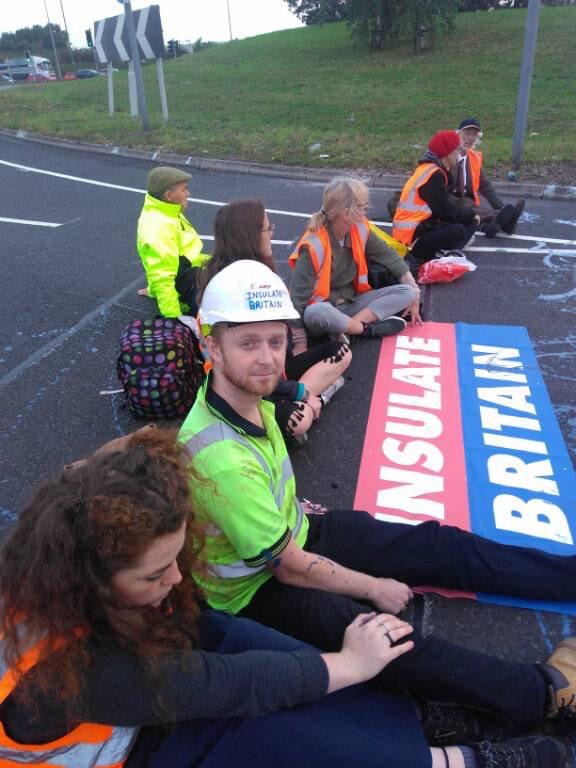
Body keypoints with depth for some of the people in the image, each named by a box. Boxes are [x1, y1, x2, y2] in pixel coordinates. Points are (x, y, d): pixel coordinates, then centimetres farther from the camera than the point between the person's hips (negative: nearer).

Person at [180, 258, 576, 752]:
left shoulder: (246, 396, -10)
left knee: (439, 546, 3)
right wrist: (375, 588, -13)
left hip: (296, 531, 8)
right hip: (257, 589, -7)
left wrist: (295, 507, 12)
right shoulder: (219, 454, -36)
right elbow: (287, 565, -24)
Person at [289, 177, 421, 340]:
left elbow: (387, 255, 10)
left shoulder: (359, 228, -4)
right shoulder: (314, 245, -23)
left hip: (351, 303, 7)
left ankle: (345, 328, -21)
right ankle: (367, 328, -17)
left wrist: (413, 290, 8)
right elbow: (298, 299, -24)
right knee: (315, 313, -43)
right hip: (324, 309, -7)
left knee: (408, 293, -7)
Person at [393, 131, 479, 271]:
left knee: (469, 223, 7)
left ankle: (439, 254, -9)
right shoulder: (433, 175, -17)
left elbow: (445, 206, 15)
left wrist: (468, 214, 4)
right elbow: (448, 212, -17)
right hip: (412, 236, -10)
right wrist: (472, 214, 0)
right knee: (458, 231, -28)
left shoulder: (430, 169, 13)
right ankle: (419, 257, -13)